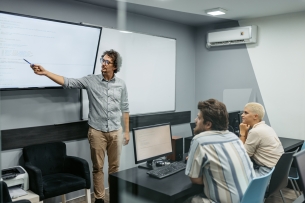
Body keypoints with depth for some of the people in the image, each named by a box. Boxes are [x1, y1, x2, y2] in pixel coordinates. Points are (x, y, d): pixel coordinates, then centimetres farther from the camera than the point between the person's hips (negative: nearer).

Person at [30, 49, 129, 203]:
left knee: (114, 166, 12)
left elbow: (125, 109, 7)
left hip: (115, 132, 1)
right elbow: (68, 82, -10)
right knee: (98, 167, 8)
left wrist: (126, 131, 7)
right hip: (97, 131, -1)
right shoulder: (90, 81, -3)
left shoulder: (121, 84, 1)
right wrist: (45, 72, -22)